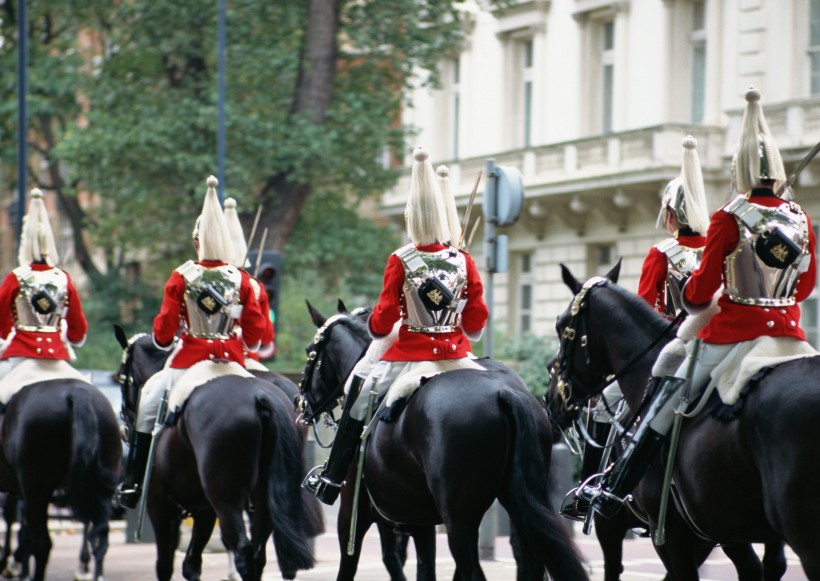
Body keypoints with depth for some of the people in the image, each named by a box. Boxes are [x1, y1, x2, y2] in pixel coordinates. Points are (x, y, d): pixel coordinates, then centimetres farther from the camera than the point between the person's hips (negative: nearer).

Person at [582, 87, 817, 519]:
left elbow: (702, 290, -9)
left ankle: (613, 491, 9)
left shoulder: (729, 220, -12)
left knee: (666, 406, 6)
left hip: (732, 333, -4)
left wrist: (690, 297, 13)